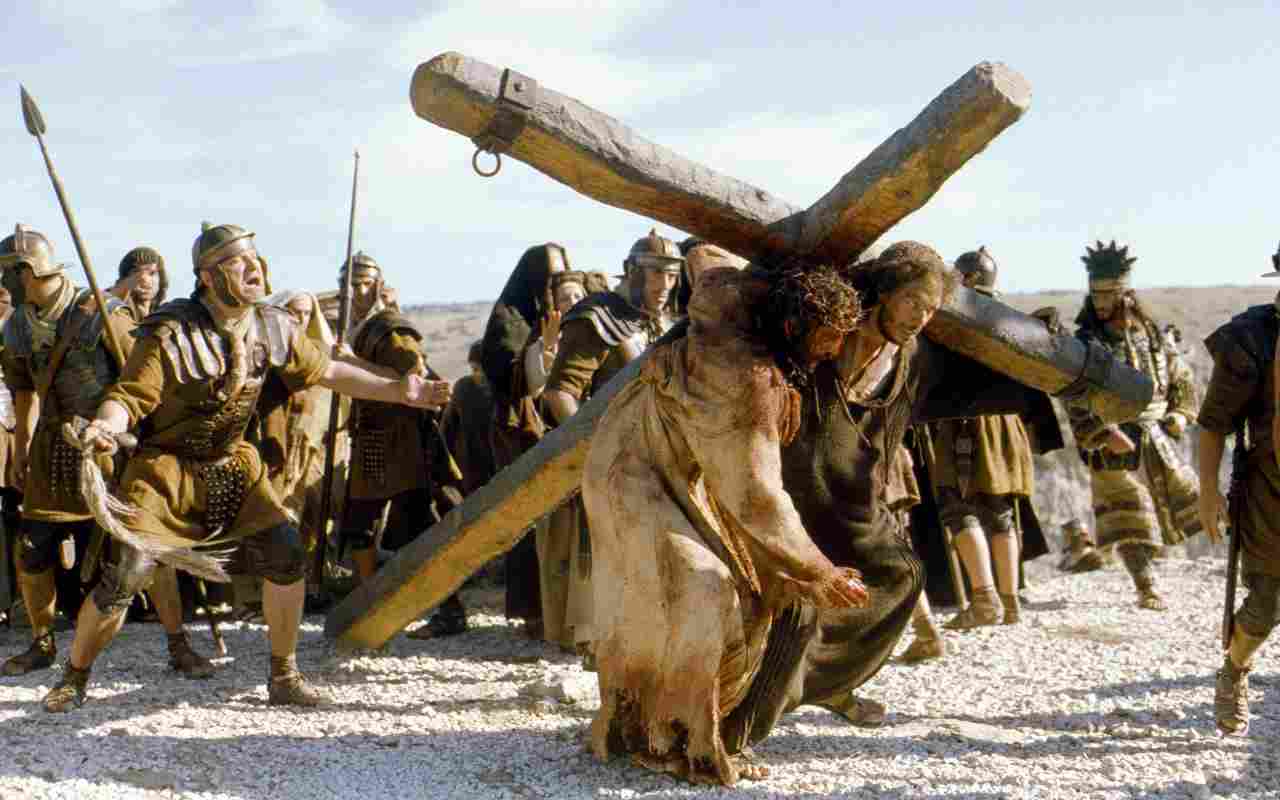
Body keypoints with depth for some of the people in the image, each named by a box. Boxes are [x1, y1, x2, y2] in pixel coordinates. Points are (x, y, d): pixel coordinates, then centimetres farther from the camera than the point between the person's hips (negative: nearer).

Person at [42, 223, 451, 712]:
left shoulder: (272, 327, -3)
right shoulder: (170, 333, -20)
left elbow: (325, 371, 10)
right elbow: (128, 396, -23)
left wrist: (396, 391, 8)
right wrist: (105, 426, -46)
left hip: (230, 465, 5)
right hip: (168, 466, -5)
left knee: (286, 552, -8)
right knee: (125, 574, -11)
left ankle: (283, 678, 9)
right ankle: (74, 679, 12)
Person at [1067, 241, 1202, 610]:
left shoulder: (1150, 333, 6)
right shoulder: (1085, 343, -7)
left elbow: (1181, 377, 20)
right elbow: (1078, 406, -13)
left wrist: (1181, 413, 5)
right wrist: (1108, 437, -23)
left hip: (1157, 440, 4)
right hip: (1115, 448, -4)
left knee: (1189, 502, 10)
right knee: (1130, 522, -5)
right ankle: (1146, 589, 3)